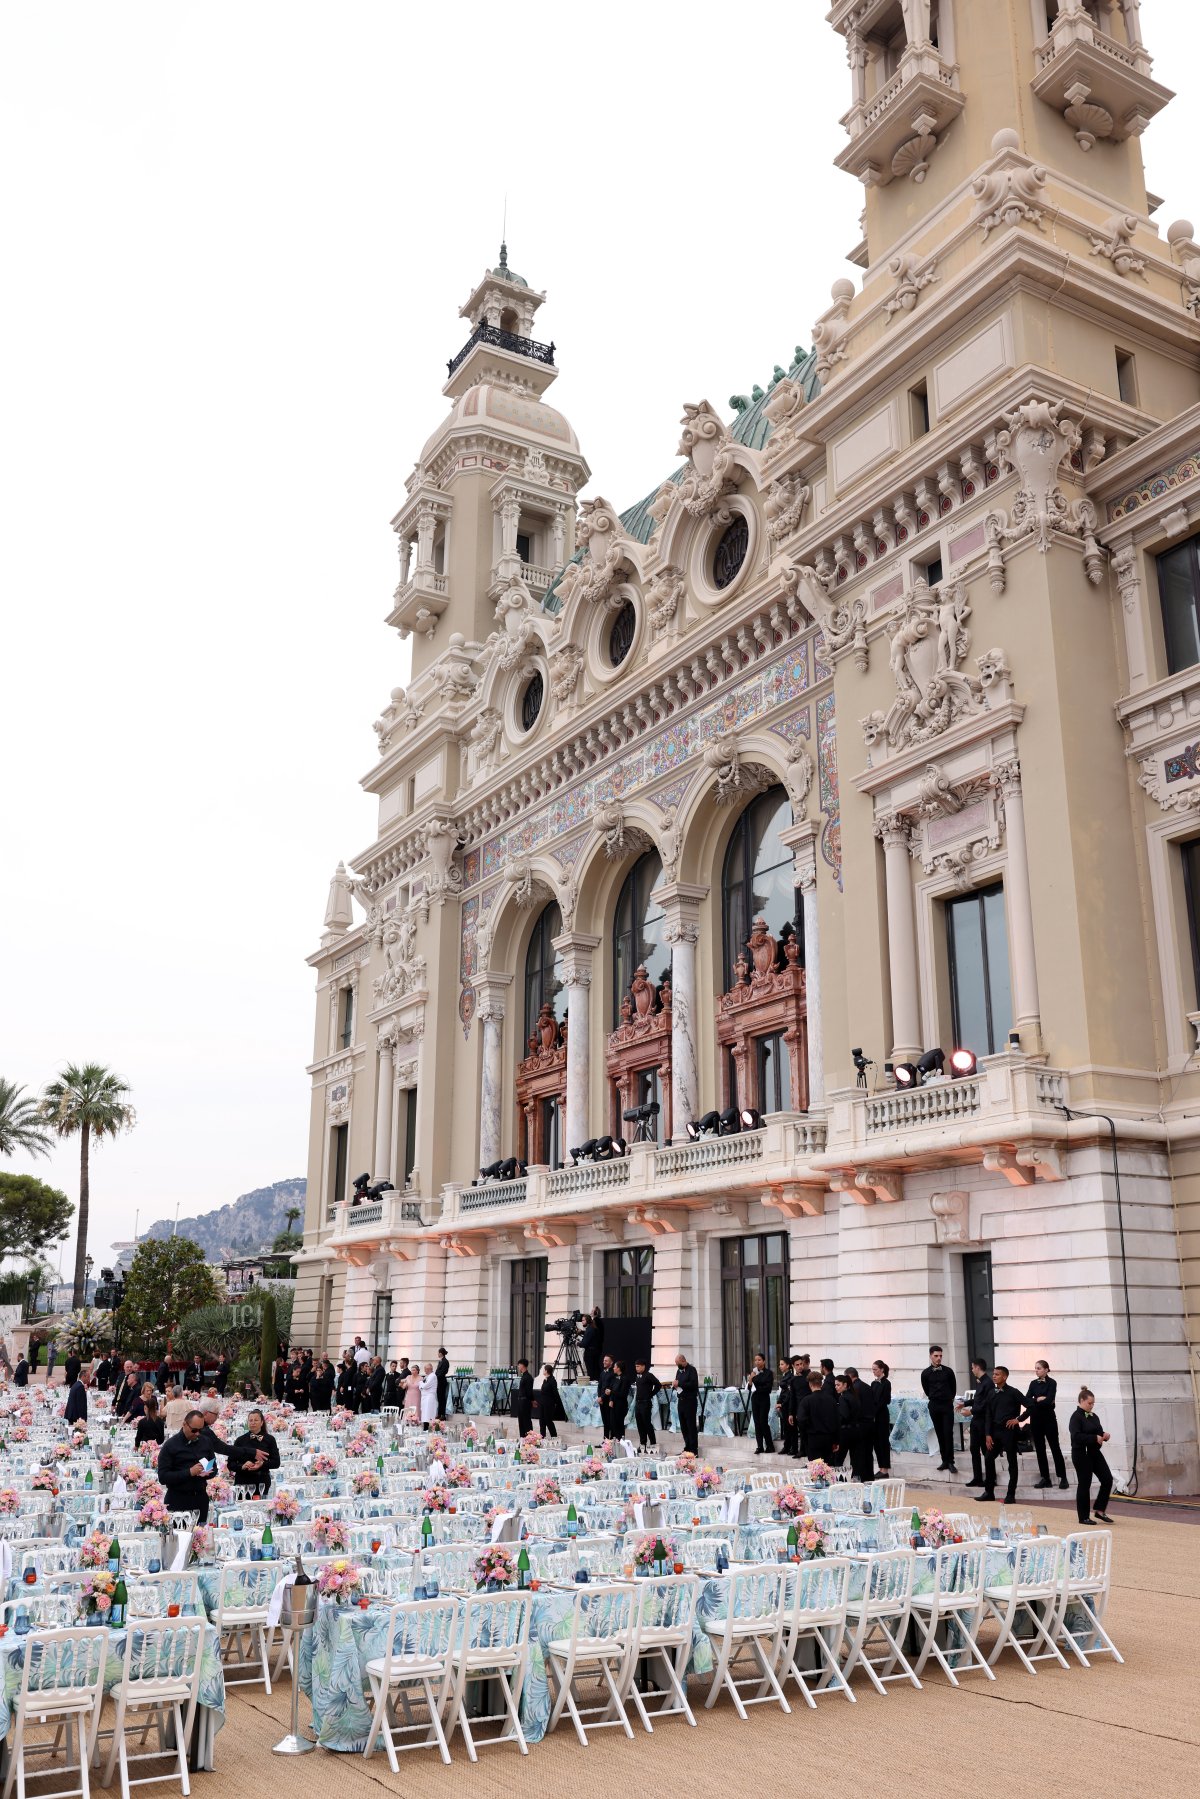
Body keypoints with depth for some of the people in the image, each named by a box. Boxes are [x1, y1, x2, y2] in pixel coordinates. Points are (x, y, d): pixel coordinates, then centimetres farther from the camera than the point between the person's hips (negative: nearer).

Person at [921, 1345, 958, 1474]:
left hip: (947, 1405, -1)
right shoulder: (925, 1373, -1)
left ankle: (950, 1462, -6)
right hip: (934, 1406, 1)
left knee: (948, 1434, -8)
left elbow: (953, 1387, 11)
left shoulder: (948, 1371, -2)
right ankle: (944, 1460, 11)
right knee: (940, 1434, 6)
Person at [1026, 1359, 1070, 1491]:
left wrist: (1035, 1401, -9)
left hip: (1048, 1418, -5)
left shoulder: (1051, 1383, -6)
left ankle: (1063, 1478, 2)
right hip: (1035, 1418, 5)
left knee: (1055, 1447, -3)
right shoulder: (1033, 1383, 9)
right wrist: (1039, 1399, -15)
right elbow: (1026, 1400, -1)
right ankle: (1045, 1478, 11)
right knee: (1039, 1449, 6)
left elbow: (1049, 1400, -19)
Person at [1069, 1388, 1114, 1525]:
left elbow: (1099, 1431, 18)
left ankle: (1099, 1509, 13)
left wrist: (1104, 1435, -5)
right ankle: (1083, 1517, 10)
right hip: (1081, 1454, -7)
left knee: (1107, 1479, -1)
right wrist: (1095, 1438, -27)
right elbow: (1076, 1436, -23)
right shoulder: (1076, 1417, -13)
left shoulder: (1094, 1416, 11)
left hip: (1095, 1453, 8)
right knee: (1084, 1484, -1)